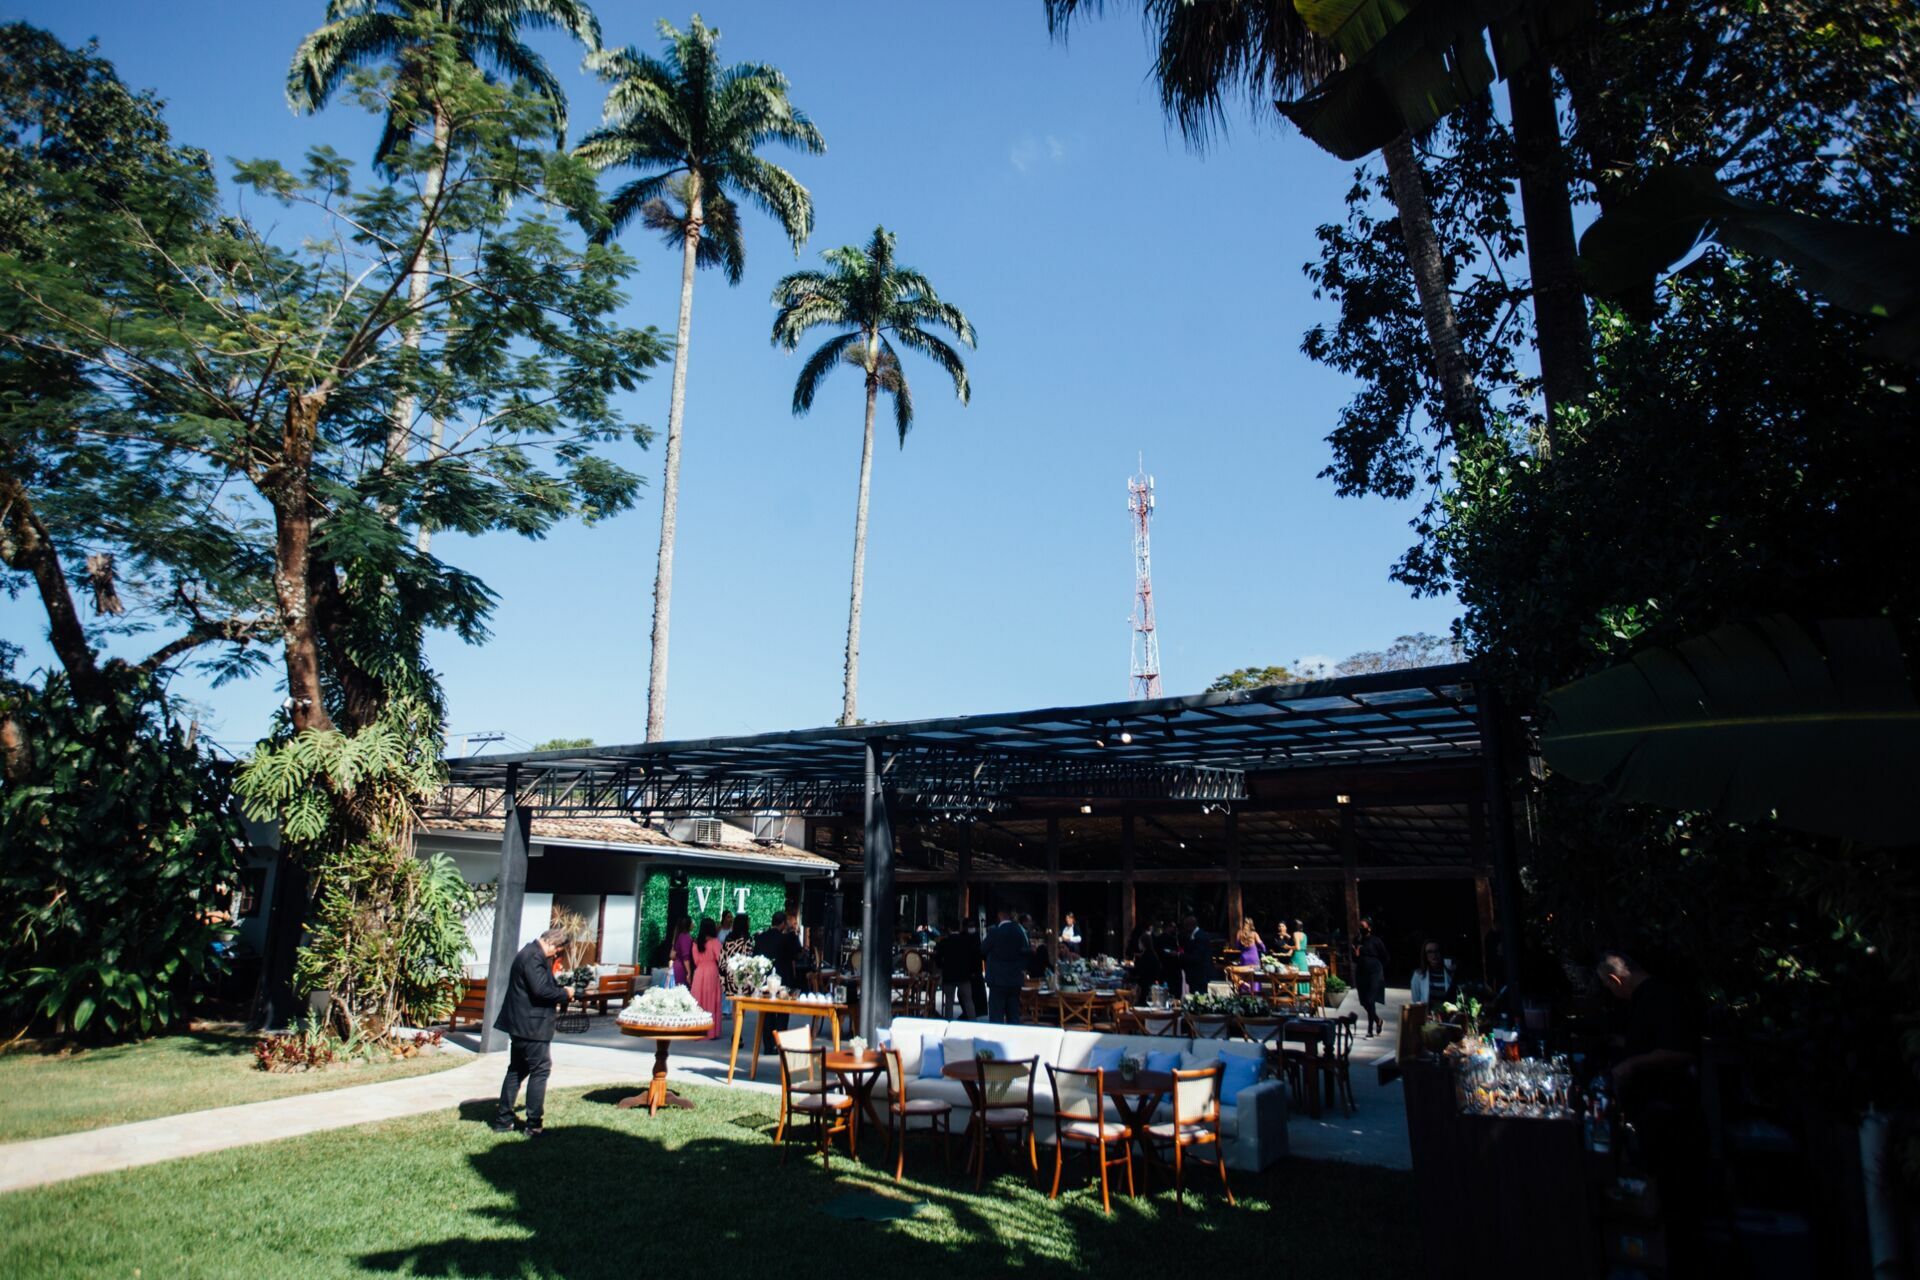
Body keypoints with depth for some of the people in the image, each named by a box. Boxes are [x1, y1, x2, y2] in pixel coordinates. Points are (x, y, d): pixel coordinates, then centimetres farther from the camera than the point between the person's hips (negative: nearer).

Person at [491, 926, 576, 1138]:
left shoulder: (533, 954, 15)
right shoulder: (533, 958, -19)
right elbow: (541, 989, -26)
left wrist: (556, 998, 10)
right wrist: (565, 994, -12)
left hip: (520, 1024, 11)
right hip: (531, 1026, -11)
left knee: (517, 1070, 16)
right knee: (540, 1070, -3)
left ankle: (502, 1121, 22)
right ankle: (534, 1125, 1)